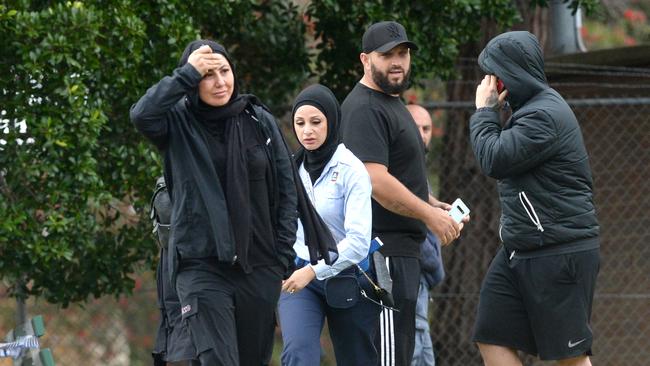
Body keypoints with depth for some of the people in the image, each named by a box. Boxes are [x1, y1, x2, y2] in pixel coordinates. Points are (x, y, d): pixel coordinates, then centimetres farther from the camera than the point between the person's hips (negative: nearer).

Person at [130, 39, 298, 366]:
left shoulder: (260, 122, 5)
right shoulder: (179, 123, -1)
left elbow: (286, 190, 8)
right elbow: (142, 115, -24)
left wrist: (283, 258, 1)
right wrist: (188, 73, -18)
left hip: (258, 266, 3)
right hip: (201, 266, -3)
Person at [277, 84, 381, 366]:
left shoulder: (350, 169, -12)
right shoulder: (291, 167, 3)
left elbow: (358, 240, -20)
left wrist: (314, 271, -27)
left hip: (347, 279, -3)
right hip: (298, 275, 3)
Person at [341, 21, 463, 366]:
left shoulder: (391, 102, 19)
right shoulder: (365, 109, -15)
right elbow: (376, 181, -24)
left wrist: (432, 205, 14)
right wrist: (429, 214, -17)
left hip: (402, 245, 11)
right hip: (384, 246, -11)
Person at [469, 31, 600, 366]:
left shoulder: (545, 115, -18)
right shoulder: (530, 109, 16)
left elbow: (494, 161, -20)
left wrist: (485, 110, -9)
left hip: (561, 252, -10)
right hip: (520, 251, 11)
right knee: (492, 339, 5)